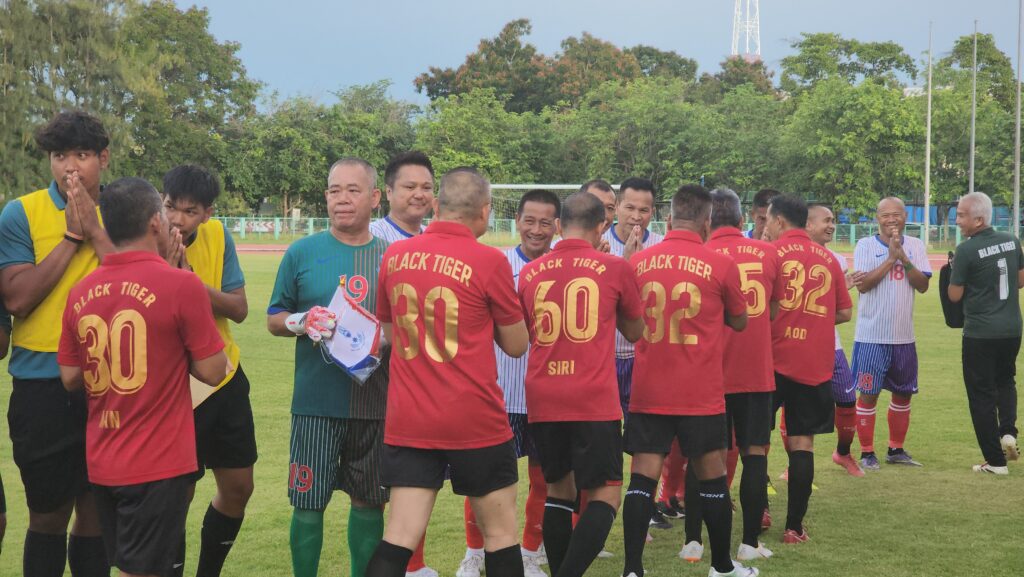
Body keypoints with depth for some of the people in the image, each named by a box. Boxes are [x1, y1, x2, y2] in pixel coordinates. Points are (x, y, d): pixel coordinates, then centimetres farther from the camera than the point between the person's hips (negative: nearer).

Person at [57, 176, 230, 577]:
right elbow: (213, 372, -10)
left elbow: (70, 378, 9)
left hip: (101, 462, 6)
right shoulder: (181, 285, -14)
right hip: (158, 464, -6)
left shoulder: (81, 292, 2)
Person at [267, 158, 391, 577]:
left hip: (377, 401, 2)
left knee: (369, 501, 12)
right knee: (308, 504, 2)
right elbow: (274, 319, 7)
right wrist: (300, 321, -14)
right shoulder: (302, 253, 1)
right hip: (316, 401, -2)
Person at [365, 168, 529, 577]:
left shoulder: (395, 256, 4)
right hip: (475, 422, -4)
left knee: (399, 538, 3)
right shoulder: (488, 261, -10)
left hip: (407, 422, 4)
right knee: (500, 532, 11)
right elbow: (516, 345, -1)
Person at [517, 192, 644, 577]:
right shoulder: (614, 268, 0)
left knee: (559, 489, 17)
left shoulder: (530, 272, 8)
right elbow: (634, 332, 14)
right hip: (594, 400, -4)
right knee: (605, 494, 2)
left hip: (542, 400, 4)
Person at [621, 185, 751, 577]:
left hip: (648, 392, 2)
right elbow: (739, 322, 8)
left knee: (642, 477, 3)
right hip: (701, 396, -2)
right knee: (711, 475, 12)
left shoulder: (638, 262, 0)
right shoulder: (721, 265, -7)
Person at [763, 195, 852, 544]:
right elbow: (845, 313, 13)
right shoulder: (828, 258, 9)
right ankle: (794, 527, 6)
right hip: (816, 365, 3)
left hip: (773, 358, -3)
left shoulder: (770, 252, -4)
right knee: (802, 443, 6)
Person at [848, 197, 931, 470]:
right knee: (868, 394, -1)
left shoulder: (915, 246, 5)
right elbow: (862, 284, -15)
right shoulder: (865, 245, -4)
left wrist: (904, 258, -16)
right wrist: (891, 258, -16)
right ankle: (867, 453, 10)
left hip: (904, 335, 4)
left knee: (903, 393, 13)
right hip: (871, 335, -4)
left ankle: (896, 450, 27)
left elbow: (923, 285, -4)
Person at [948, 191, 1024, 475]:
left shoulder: (967, 250, -16)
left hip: (980, 333, -5)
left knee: (982, 394, 6)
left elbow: (955, 295, -10)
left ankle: (995, 461, 9)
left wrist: (955, 270, 6)